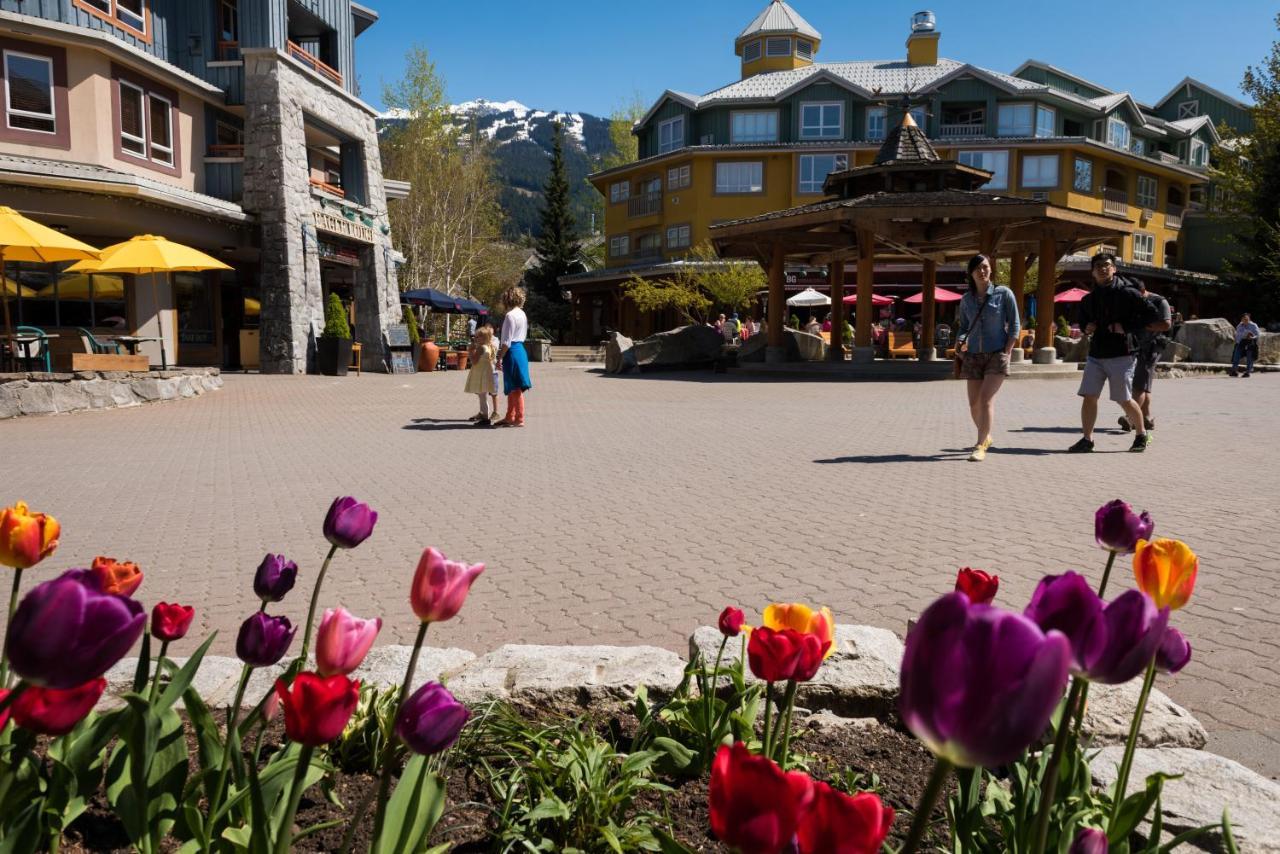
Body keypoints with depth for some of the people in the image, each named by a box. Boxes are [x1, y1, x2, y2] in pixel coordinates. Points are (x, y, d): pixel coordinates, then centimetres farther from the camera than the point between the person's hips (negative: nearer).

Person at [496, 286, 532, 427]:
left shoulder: (510, 315, -15)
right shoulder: (522, 313, 12)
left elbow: (507, 342, -18)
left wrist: (500, 357, -12)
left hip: (512, 352, -9)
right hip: (521, 350, 9)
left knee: (515, 388, -3)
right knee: (512, 388, 17)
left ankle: (519, 419, 2)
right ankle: (510, 417, 25)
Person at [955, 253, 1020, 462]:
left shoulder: (1003, 294, -1)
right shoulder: (966, 299, 8)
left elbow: (1014, 325, 0)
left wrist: (1006, 352, -8)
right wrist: (959, 343, -6)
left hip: (997, 355, -4)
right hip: (973, 356, 4)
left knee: (986, 399, -16)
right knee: (974, 404, 6)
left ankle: (980, 447, -15)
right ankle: (986, 437, 30)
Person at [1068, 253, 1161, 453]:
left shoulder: (1127, 293, -6)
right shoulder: (1088, 299, 11)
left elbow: (1153, 315, -7)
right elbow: (1083, 319, 27)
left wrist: (1126, 327, -15)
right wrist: (1086, 328, 4)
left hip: (1121, 356, -5)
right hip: (1095, 356, 5)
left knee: (1125, 400, 2)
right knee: (1089, 397, -2)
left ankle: (1142, 435, 23)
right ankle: (1087, 439, 5)